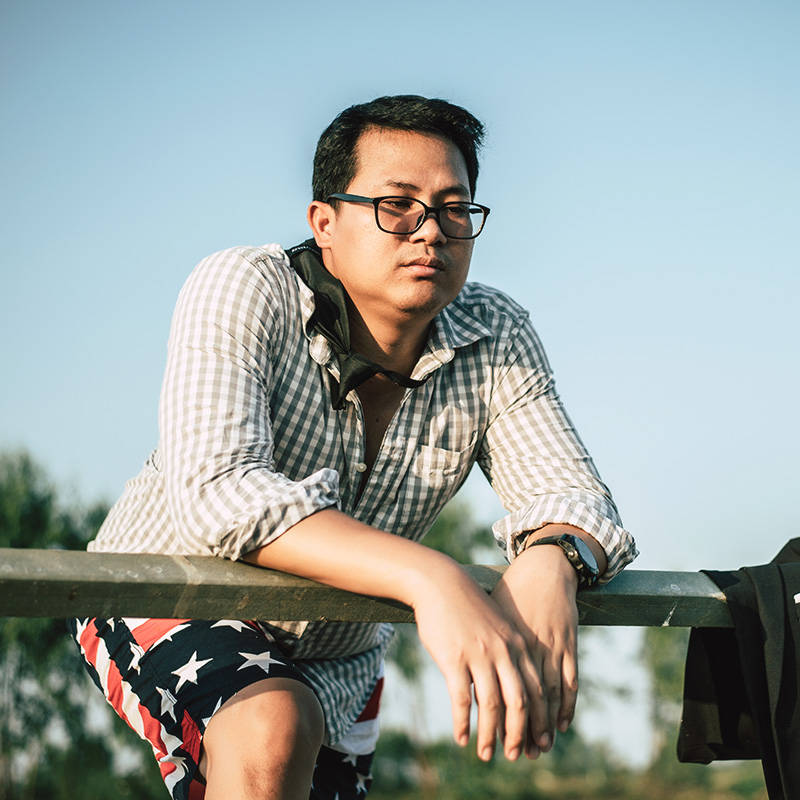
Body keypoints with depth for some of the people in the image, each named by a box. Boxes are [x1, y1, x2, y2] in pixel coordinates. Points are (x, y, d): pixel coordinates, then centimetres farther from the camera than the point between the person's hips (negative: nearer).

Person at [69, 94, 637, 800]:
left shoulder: (498, 341, -13)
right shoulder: (242, 291, -26)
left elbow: (569, 491, -15)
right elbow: (219, 491, -40)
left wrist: (550, 563, -44)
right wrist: (429, 579, -53)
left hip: (341, 652, 6)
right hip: (171, 606, -5)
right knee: (274, 729, -33)